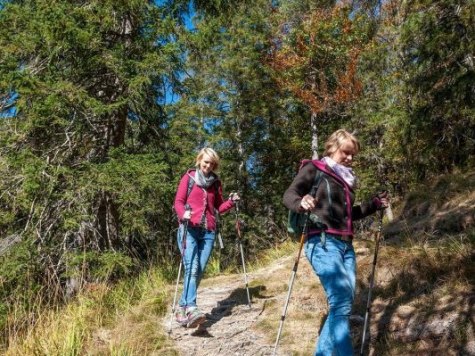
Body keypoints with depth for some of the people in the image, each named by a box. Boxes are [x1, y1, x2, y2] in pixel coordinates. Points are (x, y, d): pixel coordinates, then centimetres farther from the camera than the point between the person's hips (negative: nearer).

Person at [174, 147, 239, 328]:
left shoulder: (216, 183, 16)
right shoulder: (189, 177, 5)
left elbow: (219, 207, 17)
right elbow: (178, 201, 0)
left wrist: (231, 202, -2)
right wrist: (183, 214, -21)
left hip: (208, 232, 4)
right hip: (189, 229, -4)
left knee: (199, 271, -1)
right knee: (192, 268, -19)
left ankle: (182, 307, 11)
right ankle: (191, 308, -27)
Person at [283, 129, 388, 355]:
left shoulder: (346, 178, 23)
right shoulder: (313, 169, 2)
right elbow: (289, 195, -9)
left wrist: (374, 205, 21)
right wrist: (301, 203, -31)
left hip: (346, 245, 8)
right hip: (322, 243, -8)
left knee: (344, 302, 4)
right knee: (341, 301, -20)